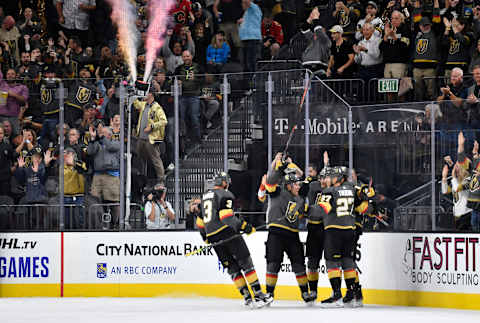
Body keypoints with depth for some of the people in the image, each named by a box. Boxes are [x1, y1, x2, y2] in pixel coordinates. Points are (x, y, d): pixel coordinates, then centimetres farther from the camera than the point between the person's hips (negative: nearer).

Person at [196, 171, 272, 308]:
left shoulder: (205, 196, 19)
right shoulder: (225, 195, -6)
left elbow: (200, 220, 25)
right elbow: (226, 216, -20)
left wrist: (205, 236, 36)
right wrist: (244, 226, -20)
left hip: (212, 236, 7)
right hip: (227, 232, -7)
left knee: (232, 266, 9)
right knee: (245, 262, -5)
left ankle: (247, 297, 4)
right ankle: (258, 295, -12)